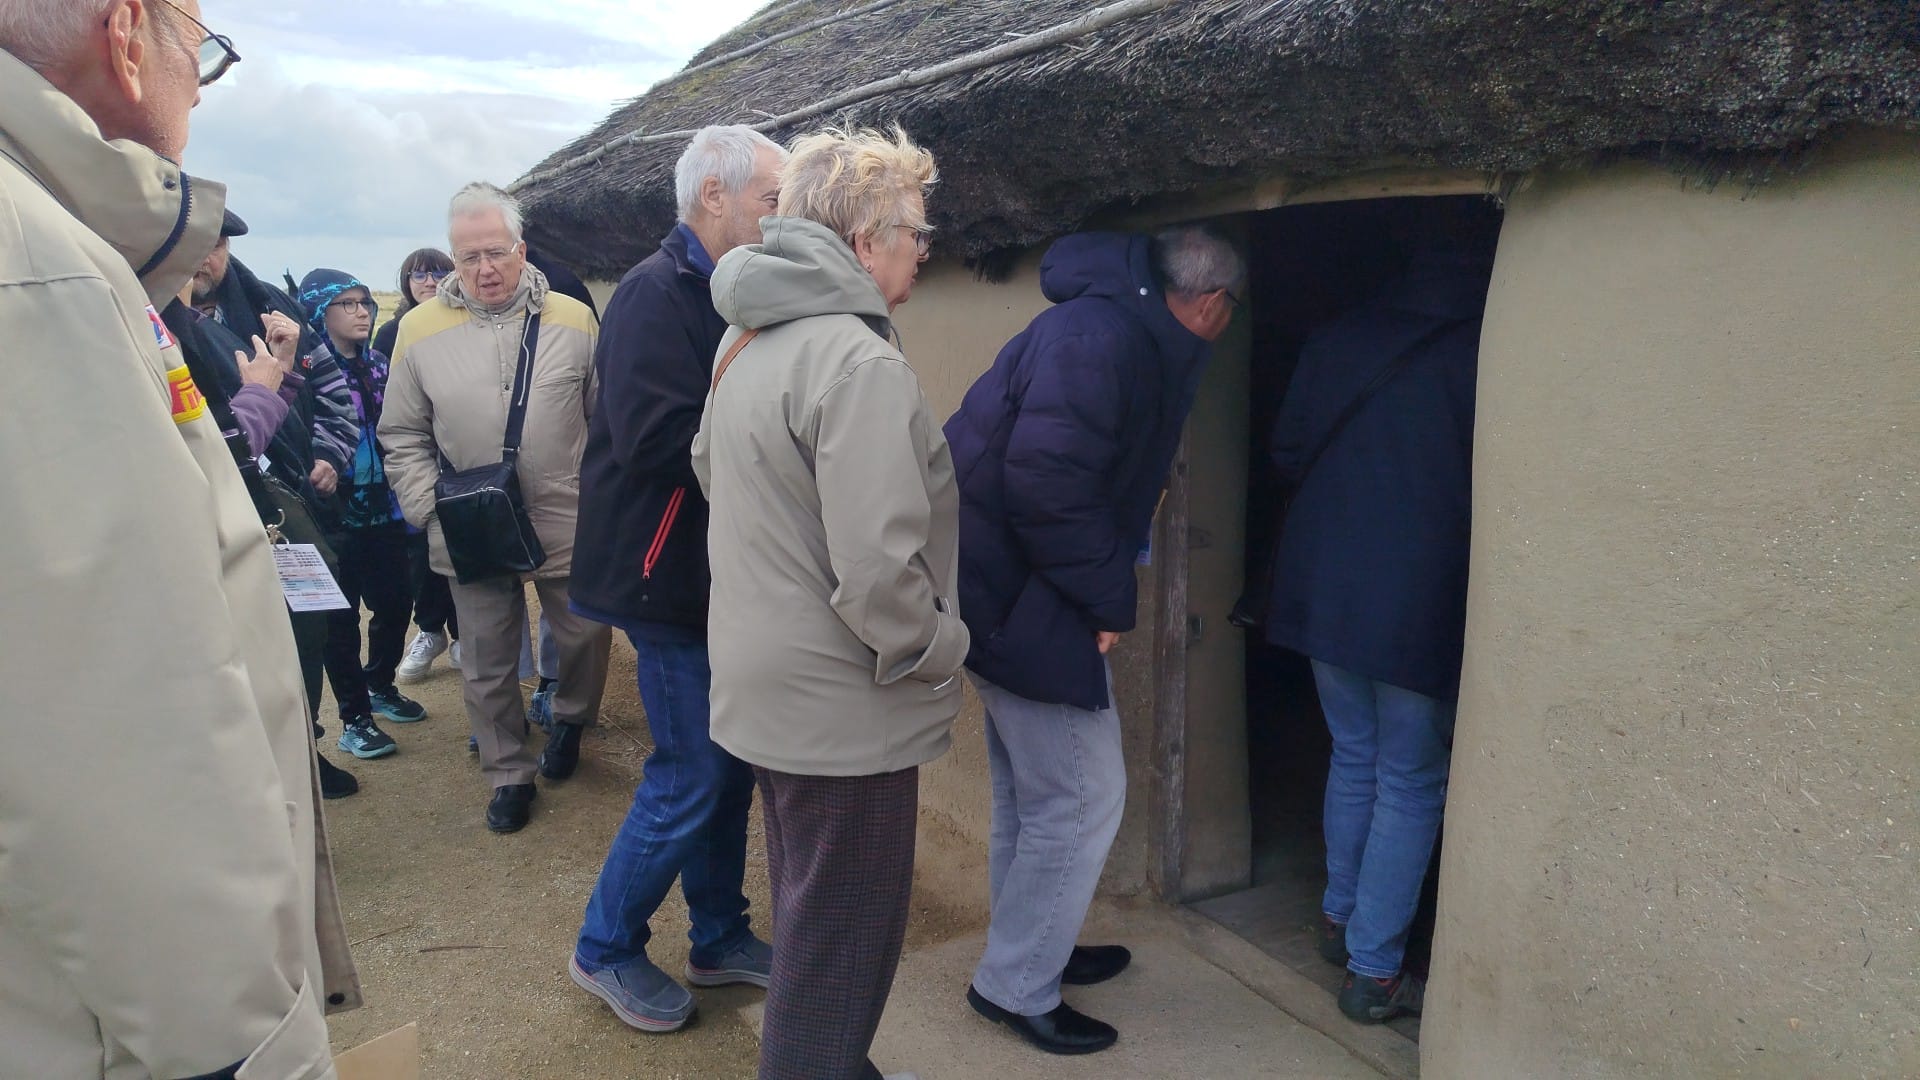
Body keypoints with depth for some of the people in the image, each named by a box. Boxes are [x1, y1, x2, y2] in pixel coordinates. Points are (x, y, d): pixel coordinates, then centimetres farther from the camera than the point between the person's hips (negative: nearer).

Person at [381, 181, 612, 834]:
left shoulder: (573, 319, -1)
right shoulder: (420, 329, -1)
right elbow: (404, 436, 5)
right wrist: (428, 509, -5)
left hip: (568, 524, 0)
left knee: (584, 637, 12)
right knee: (488, 662, 11)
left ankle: (570, 720, 42)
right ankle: (510, 774, 29)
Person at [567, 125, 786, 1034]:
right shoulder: (656, 293, -16)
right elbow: (655, 438, -28)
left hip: (720, 574, 9)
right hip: (670, 576, -9)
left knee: (729, 763, 15)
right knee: (691, 775, -1)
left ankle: (720, 938, 31)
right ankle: (605, 950, 20)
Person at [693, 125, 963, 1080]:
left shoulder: (747, 339, 7)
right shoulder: (859, 363, -23)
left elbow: (709, 468, 20)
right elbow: (878, 566, -28)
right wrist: (940, 652, -12)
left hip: (764, 680, 10)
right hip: (841, 705, -10)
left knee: (807, 911, 27)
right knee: (844, 938, 7)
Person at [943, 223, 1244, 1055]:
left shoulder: (1129, 334, 11)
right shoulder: (1100, 339, -21)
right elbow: (1046, 481, -29)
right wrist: (1106, 598, -19)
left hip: (1006, 589, 10)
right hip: (1017, 597, -10)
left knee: (1030, 790, 21)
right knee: (1082, 794, 0)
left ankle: (1030, 949, 38)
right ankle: (1014, 987, 14)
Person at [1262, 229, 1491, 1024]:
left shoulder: (1337, 339, 3)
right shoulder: (1480, 350, -10)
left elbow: (1286, 456, 7)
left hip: (1322, 590, 5)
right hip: (1419, 600, -5)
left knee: (1353, 756, 22)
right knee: (1410, 784, 8)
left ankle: (1341, 919, 35)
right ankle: (1373, 971, 14)